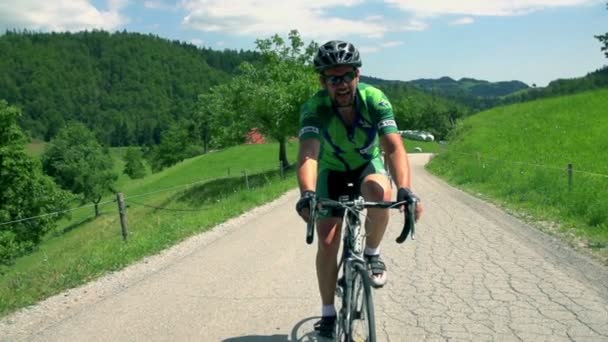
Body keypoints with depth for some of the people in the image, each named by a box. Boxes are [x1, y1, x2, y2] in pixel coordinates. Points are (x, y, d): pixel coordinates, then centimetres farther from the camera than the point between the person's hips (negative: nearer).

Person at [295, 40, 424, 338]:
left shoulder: (375, 100, -27)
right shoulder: (314, 108, -28)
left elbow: (394, 147, -37)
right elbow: (308, 154, -42)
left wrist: (405, 189, -54)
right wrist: (307, 194, -60)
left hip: (368, 163, 0)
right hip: (333, 170, 0)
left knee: (381, 194, -36)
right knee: (327, 241, -8)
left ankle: (372, 254, -7)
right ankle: (328, 313, 11)